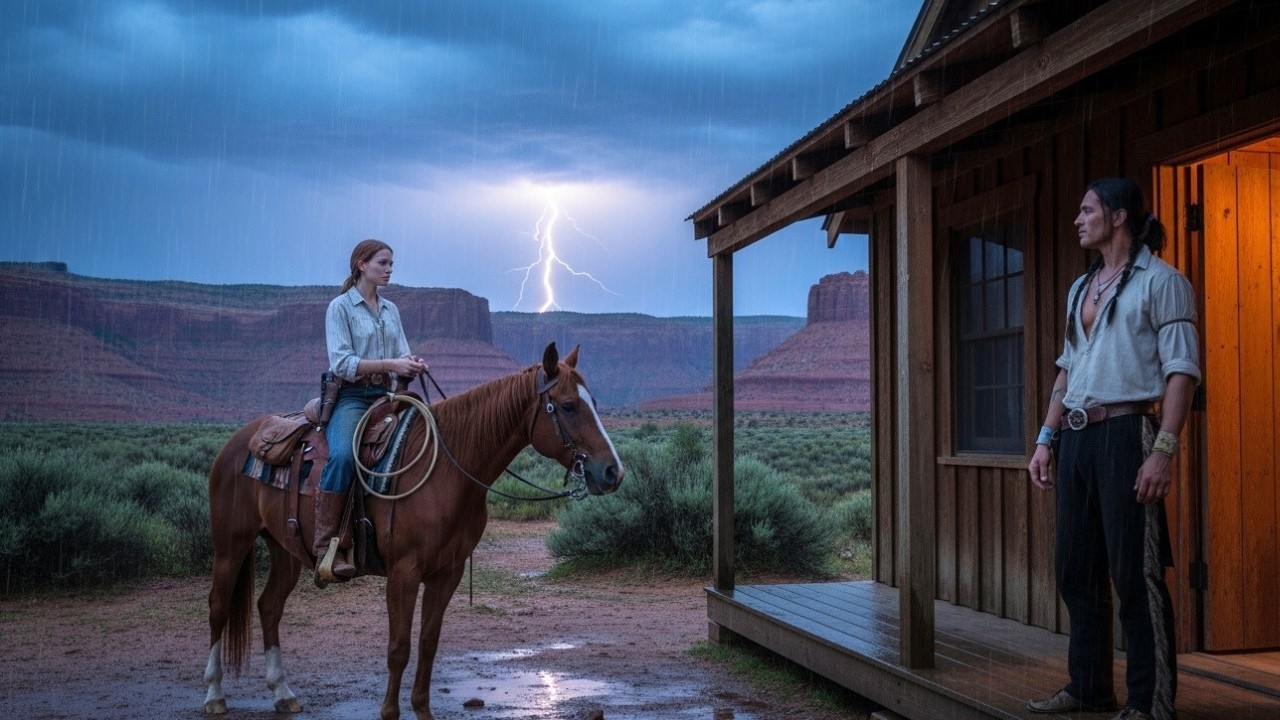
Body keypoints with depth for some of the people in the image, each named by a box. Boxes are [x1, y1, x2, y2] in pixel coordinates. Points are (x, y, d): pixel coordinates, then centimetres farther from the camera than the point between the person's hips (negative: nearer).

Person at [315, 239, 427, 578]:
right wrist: (390, 364, -21)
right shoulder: (340, 307, -2)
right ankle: (325, 548, -29)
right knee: (342, 456, -33)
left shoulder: (390, 309, 17)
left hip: (385, 395, 7)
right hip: (351, 396, -7)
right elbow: (342, 363, -12)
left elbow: (402, 354, 13)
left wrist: (413, 365, -11)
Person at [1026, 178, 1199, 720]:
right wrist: (1046, 438, 14)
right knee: (1076, 570, 11)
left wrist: (1163, 450, -19)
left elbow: (1182, 370, -10)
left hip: (1125, 434, -8)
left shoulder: (1160, 281, -4)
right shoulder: (1081, 288, 18)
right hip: (1076, 437, 8)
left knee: (1135, 573, -5)